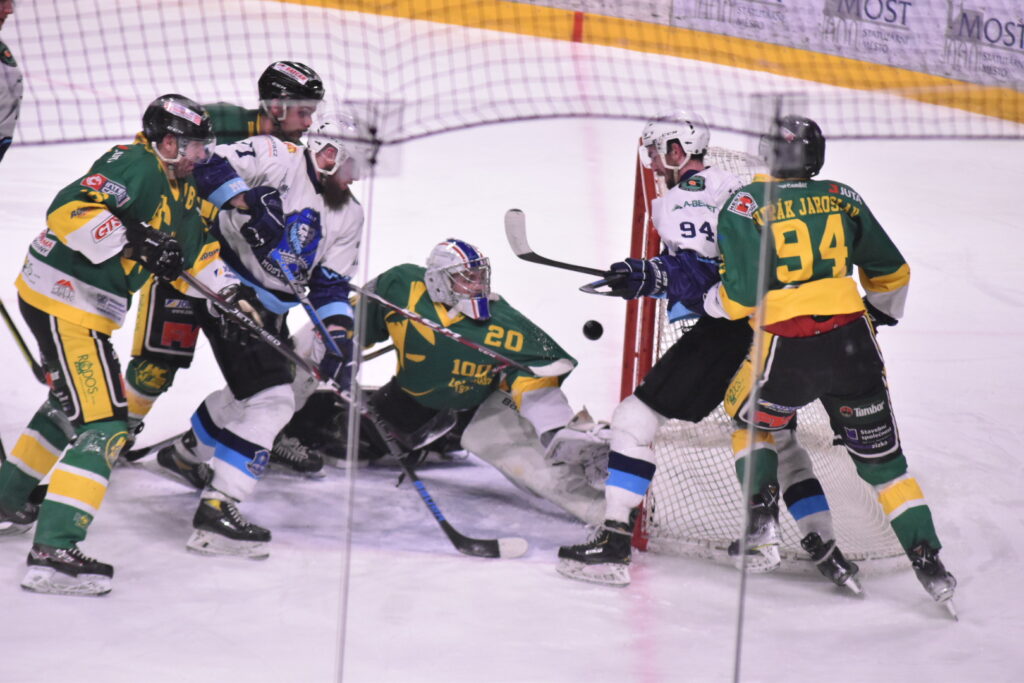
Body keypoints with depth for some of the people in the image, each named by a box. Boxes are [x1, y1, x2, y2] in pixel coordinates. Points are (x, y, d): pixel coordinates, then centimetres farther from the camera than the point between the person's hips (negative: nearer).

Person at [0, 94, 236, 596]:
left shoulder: (178, 188, 13)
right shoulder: (136, 166, -18)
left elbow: (196, 249, 23)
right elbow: (69, 211, -30)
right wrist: (135, 241, -35)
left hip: (85, 306, 11)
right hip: (61, 300, -11)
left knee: (72, 405, 30)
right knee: (102, 422, -16)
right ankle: (54, 551, -23)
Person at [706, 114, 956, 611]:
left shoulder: (745, 205, -1)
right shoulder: (842, 198, 10)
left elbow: (741, 295, -8)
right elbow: (891, 273, 19)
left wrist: (712, 302, 14)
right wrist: (881, 314, 38)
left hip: (788, 349, -2)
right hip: (852, 342, 2)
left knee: (753, 421, 27)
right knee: (883, 460, 11)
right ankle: (928, 560, 3)